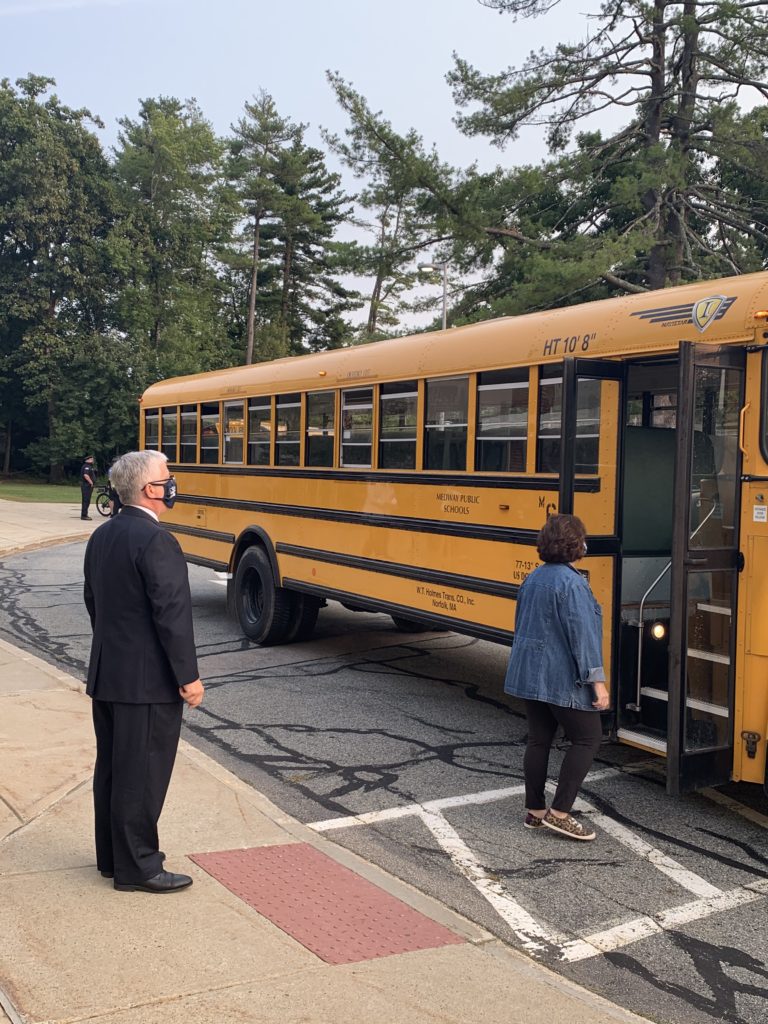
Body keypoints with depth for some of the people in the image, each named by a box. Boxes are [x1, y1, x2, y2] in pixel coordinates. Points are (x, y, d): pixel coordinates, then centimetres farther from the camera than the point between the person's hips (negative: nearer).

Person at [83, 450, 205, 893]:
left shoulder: (102, 536, 9)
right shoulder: (156, 541, -20)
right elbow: (172, 614, -22)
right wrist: (189, 676, -16)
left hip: (106, 673, 9)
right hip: (148, 679, -9)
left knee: (111, 768, 17)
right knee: (143, 773, 1)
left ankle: (112, 855, 30)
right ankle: (137, 867, 12)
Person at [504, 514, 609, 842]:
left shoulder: (533, 578, 9)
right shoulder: (570, 582, -18)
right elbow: (582, 634, -21)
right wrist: (597, 680, -20)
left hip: (530, 673, 8)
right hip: (562, 679, -8)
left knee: (539, 739, 14)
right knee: (587, 738, 2)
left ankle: (534, 811, 20)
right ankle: (559, 812, 0)